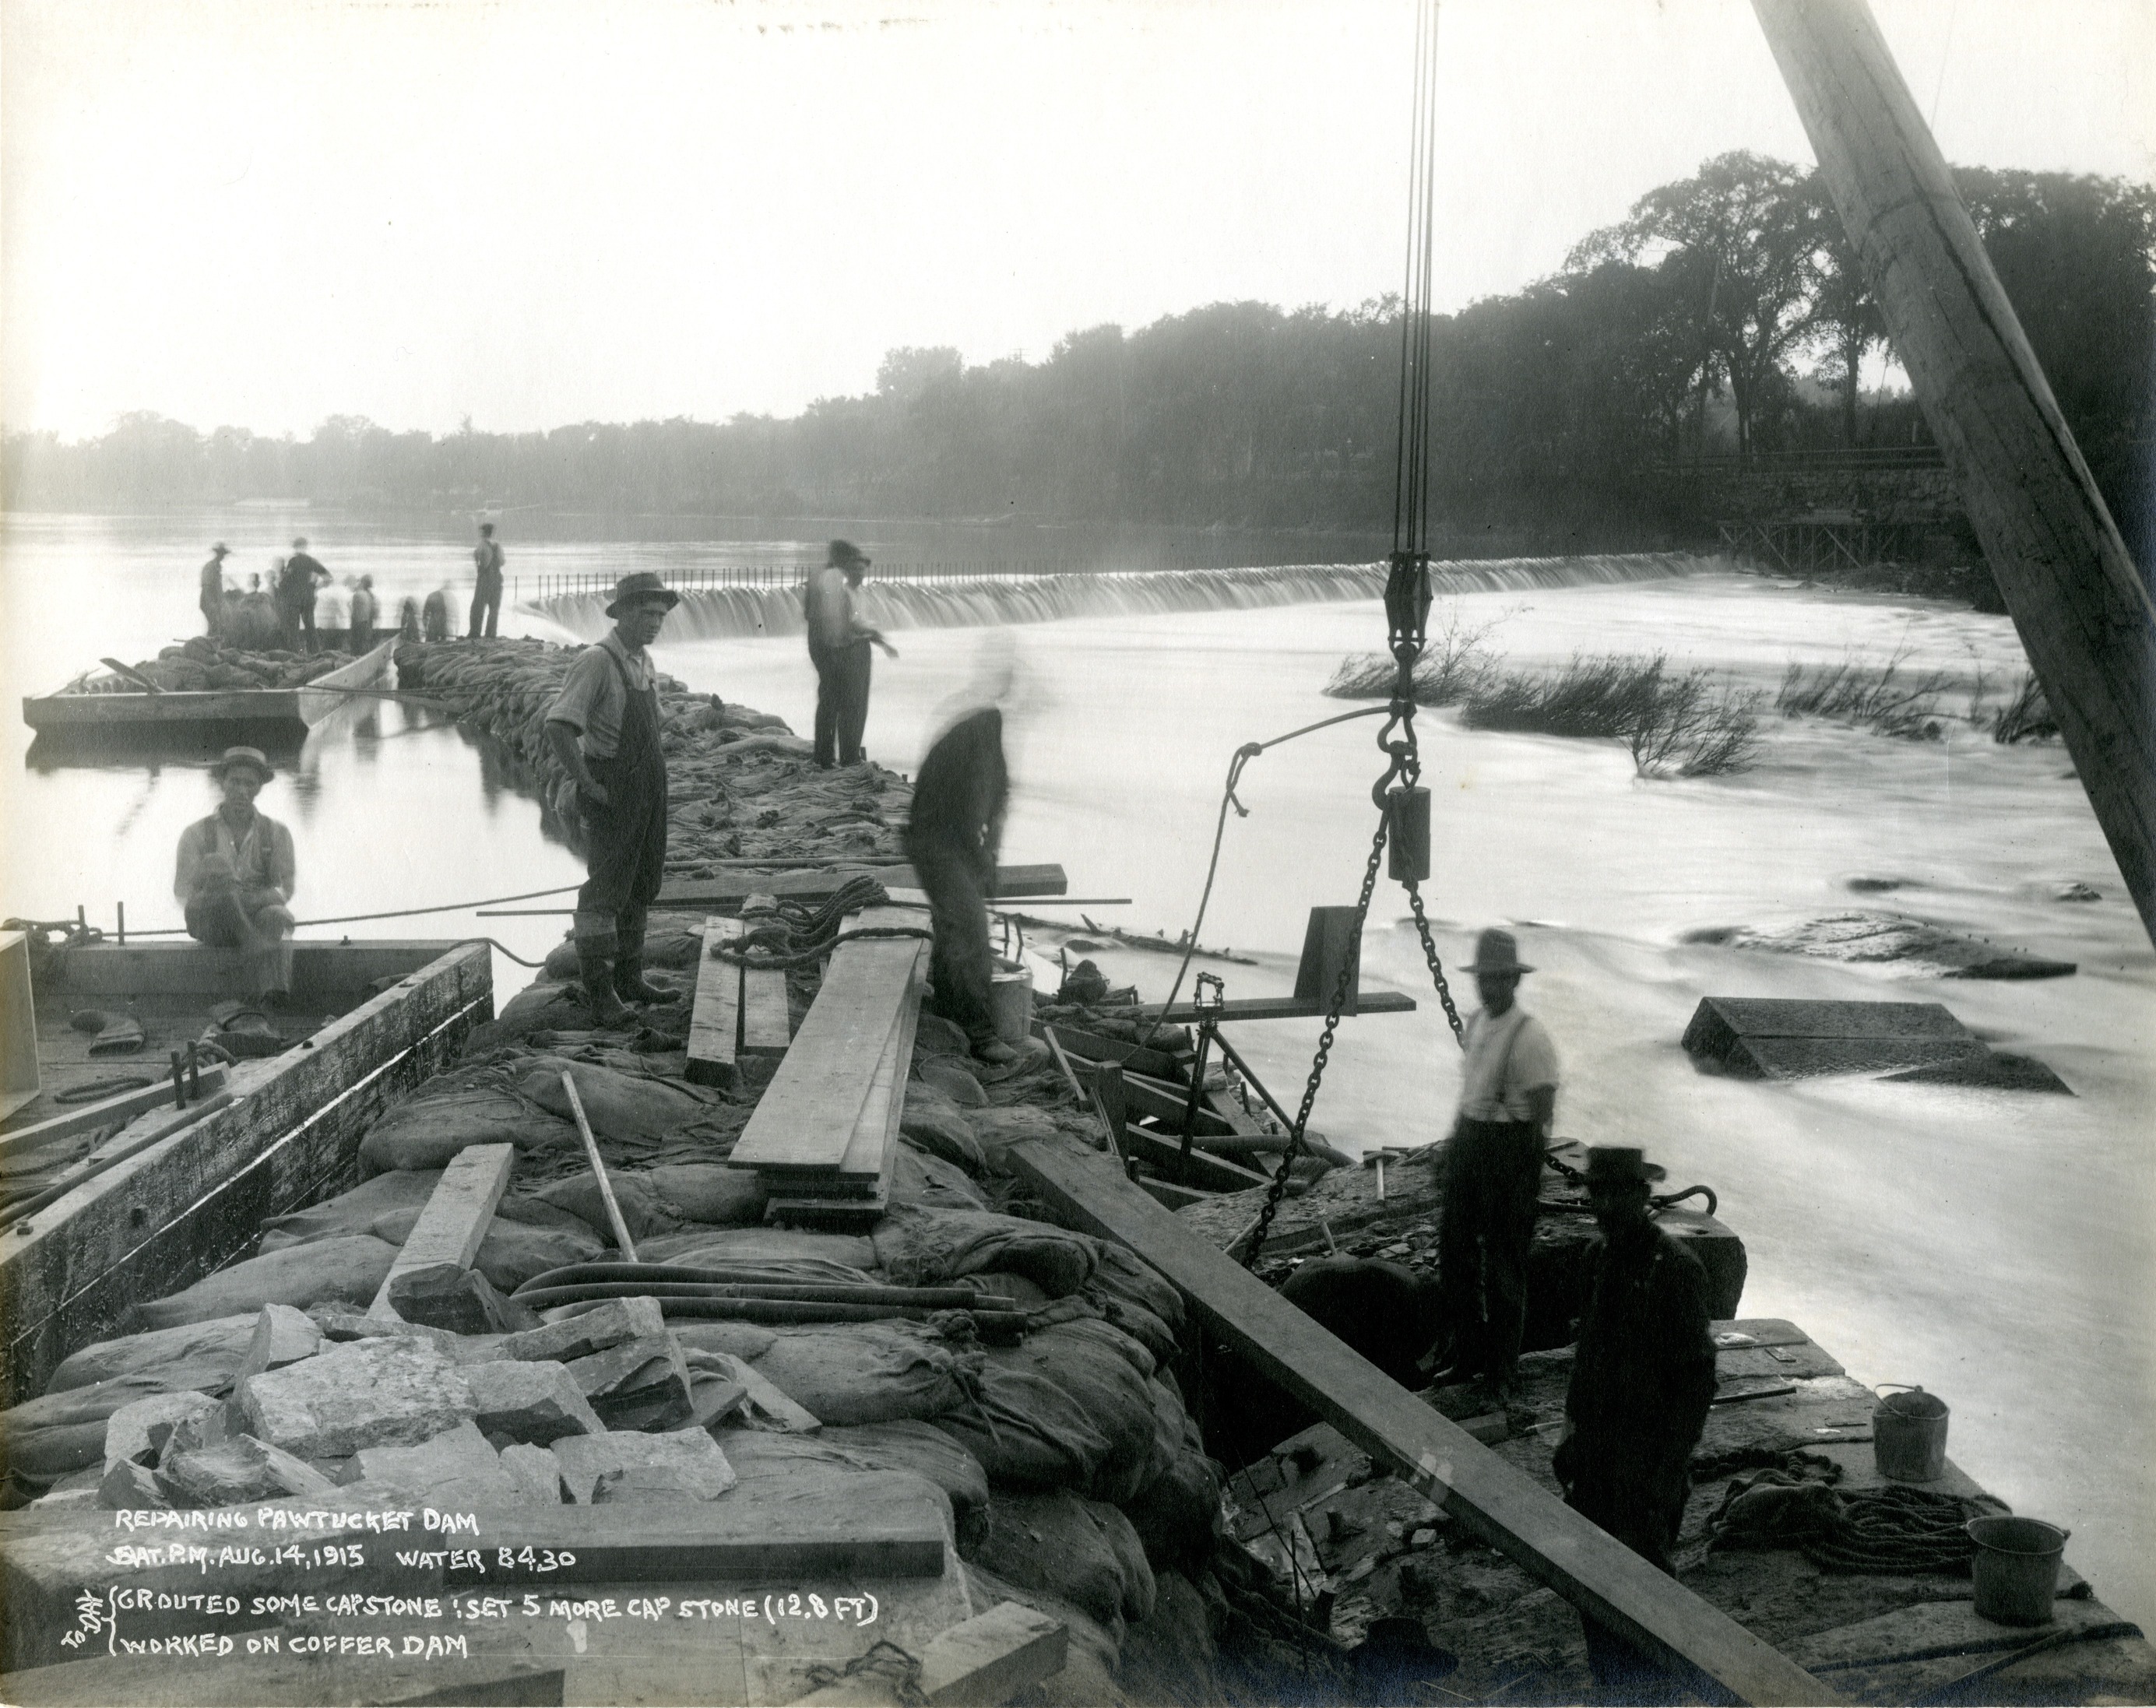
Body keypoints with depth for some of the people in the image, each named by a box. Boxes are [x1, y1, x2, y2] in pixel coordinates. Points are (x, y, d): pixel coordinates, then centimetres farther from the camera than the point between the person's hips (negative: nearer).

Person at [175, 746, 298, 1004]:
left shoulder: (276, 833, 15)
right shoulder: (197, 834, 12)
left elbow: (285, 887, 7)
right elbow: (182, 891, 5)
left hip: (256, 917, 1)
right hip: (211, 923, -1)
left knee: (276, 916, -38)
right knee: (217, 863, -30)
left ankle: (272, 995, -60)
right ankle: (255, 944, -38)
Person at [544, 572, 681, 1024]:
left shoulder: (644, 662, 10)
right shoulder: (595, 662, -17)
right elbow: (558, 727, -25)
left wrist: (652, 776, 17)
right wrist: (588, 786, -23)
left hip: (648, 790, 8)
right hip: (611, 795, -8)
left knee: (642, 885, 14)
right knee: (607, 888, -6)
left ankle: (627, 976, 25)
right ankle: (599, 991, -1)